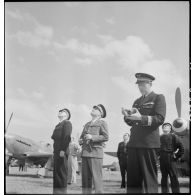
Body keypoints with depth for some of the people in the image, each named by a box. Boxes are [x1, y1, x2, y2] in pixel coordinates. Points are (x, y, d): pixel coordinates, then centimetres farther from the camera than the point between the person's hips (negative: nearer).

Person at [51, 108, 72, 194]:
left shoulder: (67, 123, -2)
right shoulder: (58, 125, 25)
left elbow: (67, 137, -14)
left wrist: (63, 150, -21)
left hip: (62, 152, -9)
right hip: (56, 152, 9)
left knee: (61, 172, -9)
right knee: (56, 173, 9)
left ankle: (62, 191, -7)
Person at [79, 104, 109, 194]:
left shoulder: (102, 123, 5)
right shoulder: (87, 124, 24)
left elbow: (105, 137, -7)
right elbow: (81, 136, 30)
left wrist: (92, 137, -13)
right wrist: (81, 140, 7)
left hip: (95, 153, -6)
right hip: (85, 153, 6)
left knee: (96, 177, -8)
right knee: (85, 178, 4)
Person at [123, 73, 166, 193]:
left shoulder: (159, 98, 2)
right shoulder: (137, 101, 22)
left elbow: (160, 119, -10)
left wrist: (141, 118, -21)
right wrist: (127, 116, -1)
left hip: (149, 143, -6)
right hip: (134, 143, 6)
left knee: (149, 177, -4)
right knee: (133, 178, 5)